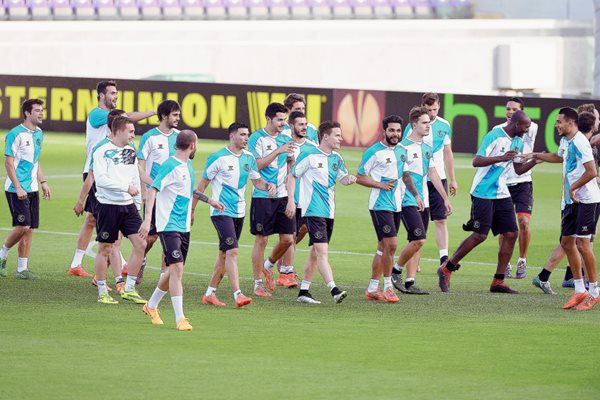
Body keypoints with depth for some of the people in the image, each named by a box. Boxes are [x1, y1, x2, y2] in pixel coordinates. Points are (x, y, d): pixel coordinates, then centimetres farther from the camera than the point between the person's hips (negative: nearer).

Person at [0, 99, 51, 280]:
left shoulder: (38, 134, 12)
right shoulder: (15, 134, -12)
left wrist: (43, 182, 15)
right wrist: (18, 187, -18)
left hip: (32, 188, 7)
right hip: (16, 189, -7)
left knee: (29, 229, 4)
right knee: (22, 226, -13)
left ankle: (22, 268, 8)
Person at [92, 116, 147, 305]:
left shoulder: (131, 151, 12)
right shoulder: (102, 152, -10)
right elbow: (101, 179, -20)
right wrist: (126, 187, -20)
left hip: (128, 205, 7)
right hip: (108, 205, -7)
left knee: (140, 244, -3)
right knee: (105, 249, 1)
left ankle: (129, 289, 7)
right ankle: (102, 292, 11)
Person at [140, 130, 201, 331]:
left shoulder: (187, 166, 13)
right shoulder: (170, 166, -15)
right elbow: (152, 190, -21)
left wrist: (211, 201, 41)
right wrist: (148, 219, -30)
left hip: (184, 226, 9)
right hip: (169, 224, -9)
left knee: (174, 270, 14)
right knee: (177, 268, -15)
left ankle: (151, 306, 34)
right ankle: (180, 318, -17)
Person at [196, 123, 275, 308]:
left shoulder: (249, 158, 8)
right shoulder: (218, 158, -9)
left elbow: (256, 180, 17)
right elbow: (204, 182, -2)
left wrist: (268, 185, -3)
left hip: (239, 212, 7)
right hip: (222, 211, -7)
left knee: (224, 253, 11)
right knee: (232, 251, -17)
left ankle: (210, 293, 21)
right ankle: (237, 295, -23)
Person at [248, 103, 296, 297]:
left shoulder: (285, 139, 11)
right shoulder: (257, 138, -6)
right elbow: (257, 165, -16)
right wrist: (278, 151, -20)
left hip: (282, 195, 5)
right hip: (262, 196, -5)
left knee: (287, 238, 1)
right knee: (261, 239, -2)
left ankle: (267, 266, 28)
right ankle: (257, 285, 6)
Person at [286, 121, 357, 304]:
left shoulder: (336, 158, 11)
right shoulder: (309, 155, -7)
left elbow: (343, 177, 17)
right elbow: (292, 176, -2)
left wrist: (349, 179, -8)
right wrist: (291, 201, -7)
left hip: (329, 211, 8)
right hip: (313, 211, -8)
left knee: (315, 251, 12)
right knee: (322, 251, -16)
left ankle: (304, 291, 20)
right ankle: (334, 290, -25)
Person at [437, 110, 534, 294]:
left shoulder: (518, 142, 12)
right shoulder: (494, 136, -14)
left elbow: (519, 169, 20)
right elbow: (476, 161, -19)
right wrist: (501, 158, -30)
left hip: (501, 194, 8)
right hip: (483, 193, -8)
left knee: (511, 234, -1)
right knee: (480, 235, -10)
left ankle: (498, 282, 5)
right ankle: (446, 269, 5)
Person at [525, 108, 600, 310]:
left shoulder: (579, 142, -18)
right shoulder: (565, 141, 13)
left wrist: (573, 188, -16)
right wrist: (536, 155, 37)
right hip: (571, 200, 10)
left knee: (582, 244, -10)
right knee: (567, 242, 8)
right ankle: (580, 291, 15)